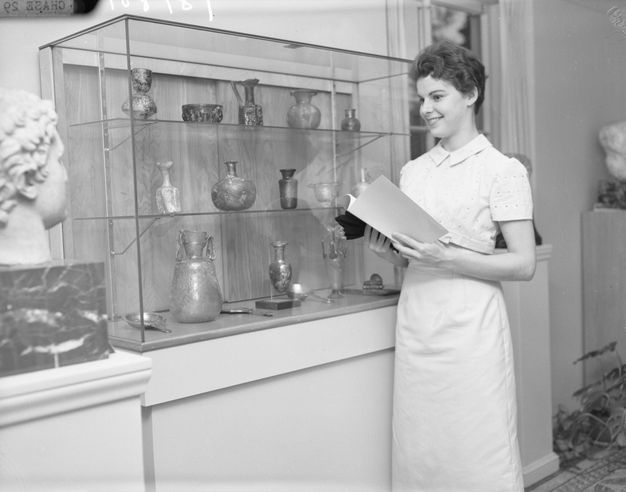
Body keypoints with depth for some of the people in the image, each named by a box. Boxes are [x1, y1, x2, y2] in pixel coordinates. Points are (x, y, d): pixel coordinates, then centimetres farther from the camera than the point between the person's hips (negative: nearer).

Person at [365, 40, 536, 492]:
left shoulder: (503, 170, -3)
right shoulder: (413, 171, 13)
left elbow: (524, 265, -7)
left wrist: (447, 258, -18)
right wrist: (388, 249, -2)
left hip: (470, 327, -5)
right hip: (416, 323, 5)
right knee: (417, 455, 10)